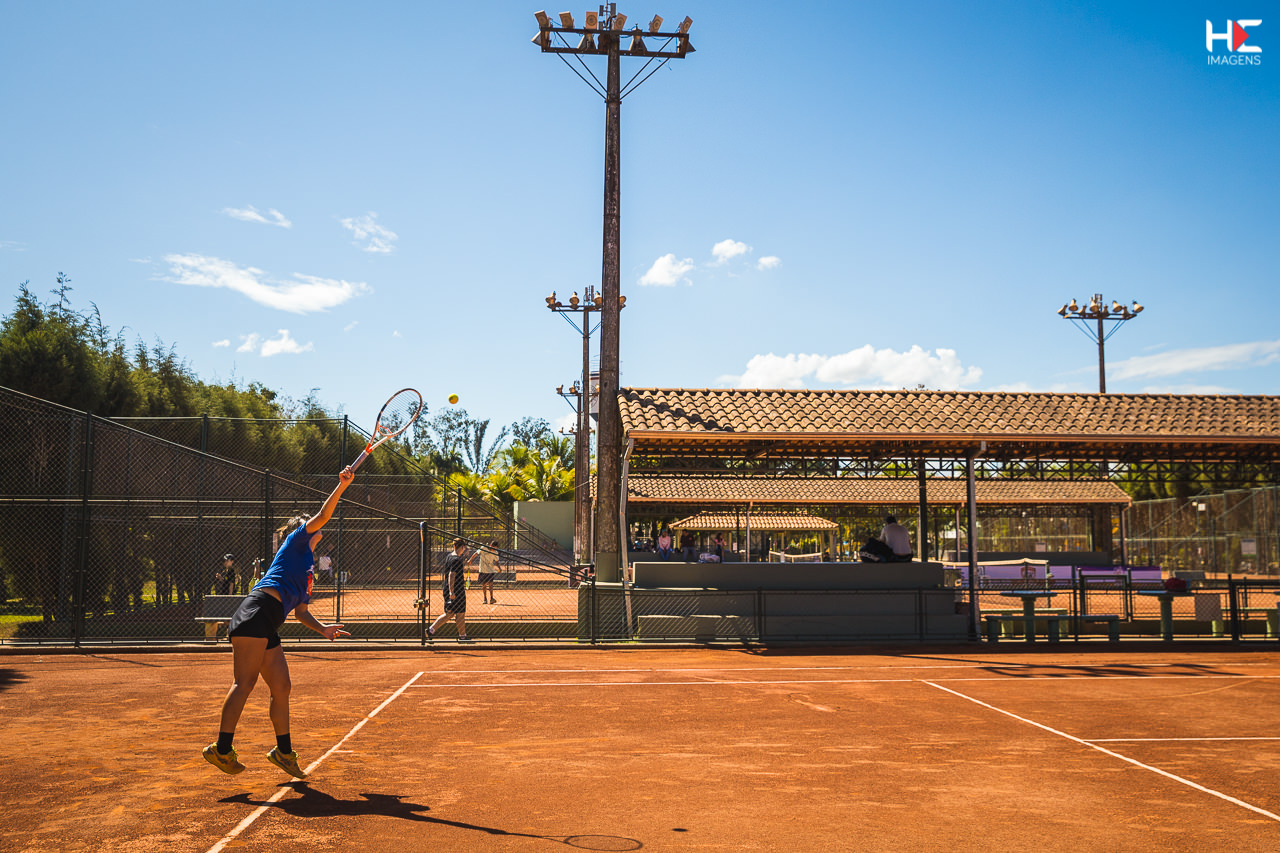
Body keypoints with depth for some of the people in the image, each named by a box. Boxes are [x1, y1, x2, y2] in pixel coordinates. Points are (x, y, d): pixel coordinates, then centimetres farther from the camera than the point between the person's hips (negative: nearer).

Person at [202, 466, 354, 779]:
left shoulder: (308, 571, 31)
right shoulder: (296, 540, 11)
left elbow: (301, 611, 31)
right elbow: (323, 516, -4)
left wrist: (322, 628, 17)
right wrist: (341, 486, -5)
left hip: (267, 628, 9)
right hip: (257, 610, -9)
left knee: (281, 686, 9)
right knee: (244, 683, -13)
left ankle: (283, 751, 17)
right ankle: (221, 749, -13)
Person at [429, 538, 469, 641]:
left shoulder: (448, 557, 10)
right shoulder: (457, 559, -17)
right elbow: (451, 575, -24)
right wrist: (451, 592, -27)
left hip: (447, 589, 9)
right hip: (457, 591, -9)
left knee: (449, 613, 16)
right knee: (460, 614, 3)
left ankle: (431, 629, 12)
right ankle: (462, 636, 12)